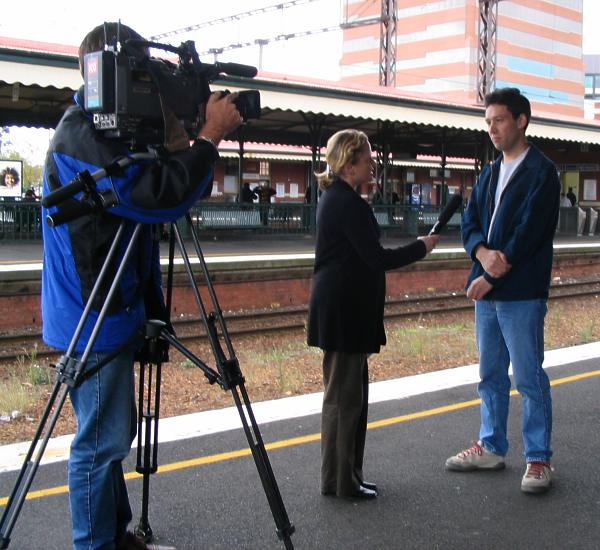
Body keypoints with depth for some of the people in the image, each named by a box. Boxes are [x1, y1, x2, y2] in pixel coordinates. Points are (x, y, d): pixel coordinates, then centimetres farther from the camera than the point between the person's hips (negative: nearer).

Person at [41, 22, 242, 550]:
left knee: (111, 435, 18)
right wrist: (210, 136, -19)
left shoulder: (102, 132, 14)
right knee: (101, 442, -2)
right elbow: (158, 197, -28)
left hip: (113, 310, 11)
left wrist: (173, 146, -1)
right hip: (95, 314, -10)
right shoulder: (79, 135, -18)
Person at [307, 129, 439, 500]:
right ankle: (340, 481, 9)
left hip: (340, 308, 10)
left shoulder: (333, 198, 13)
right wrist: (422, 248, -8)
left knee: (348, 392, 16)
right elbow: (376, 258, -20)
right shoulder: (349, 204, -18)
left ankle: (344, 475, 26)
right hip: (346, 311, -10)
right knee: (345, 395, -1)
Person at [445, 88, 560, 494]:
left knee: (529, 377, 0)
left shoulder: (541, 171, -7)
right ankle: (491, 448, 28)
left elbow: (529, 232, -15)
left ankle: (539, 459, 11)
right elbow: (470, 222, 9)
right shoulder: (489, 174, 16)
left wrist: (492, 276, -15)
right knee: (491, 375, 15)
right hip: (486, 291, 7)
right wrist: (483, 252, -13)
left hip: (521, 293, -7)